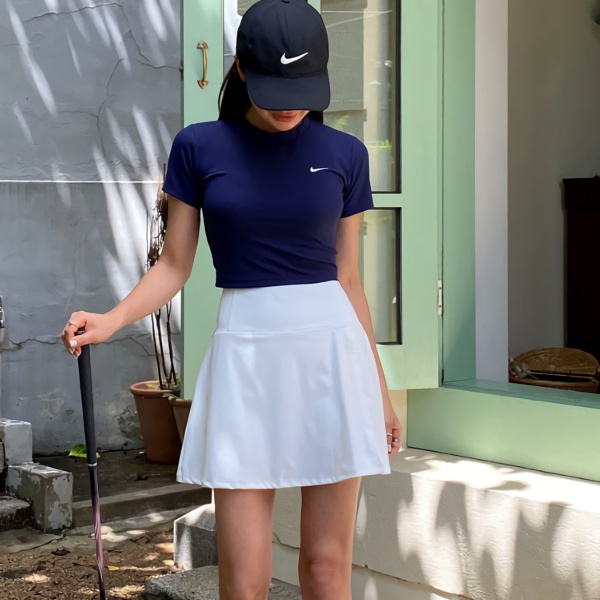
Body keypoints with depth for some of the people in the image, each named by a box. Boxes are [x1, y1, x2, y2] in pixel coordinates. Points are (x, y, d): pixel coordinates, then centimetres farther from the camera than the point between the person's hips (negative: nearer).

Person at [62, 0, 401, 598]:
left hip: (331, 349, 1)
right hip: (246, 352, -1)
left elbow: (348, 279, 11)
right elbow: (174, 266, 5)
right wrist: (109, 320, -13)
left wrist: (379, 387, 13)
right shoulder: (200, 147, 2)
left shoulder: (343, 155, 5)